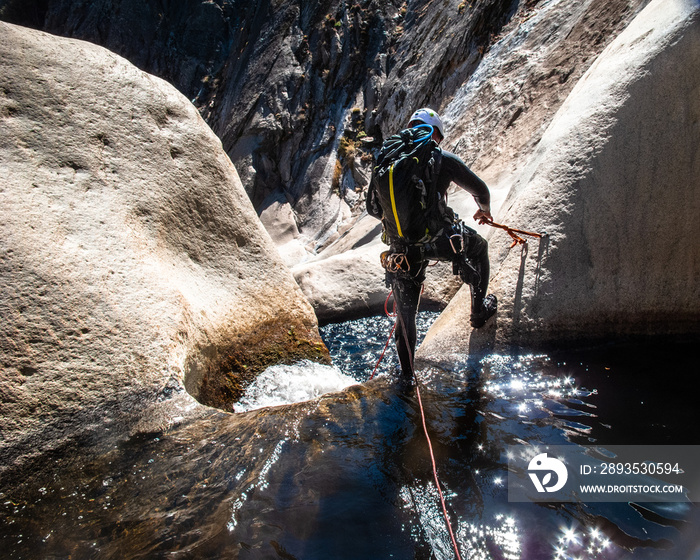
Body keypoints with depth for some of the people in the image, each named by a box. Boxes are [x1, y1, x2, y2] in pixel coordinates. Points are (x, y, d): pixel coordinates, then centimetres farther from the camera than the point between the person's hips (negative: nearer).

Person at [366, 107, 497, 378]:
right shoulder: (443, 158, 1)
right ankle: (479, 310, 41)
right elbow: (480, 190, 14)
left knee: (405, 311, 19)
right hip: (440, 237, -3)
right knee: (479, 247, 31)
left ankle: (407, 372, 31)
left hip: (402, 246, 3)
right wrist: (484, 211, 37)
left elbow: (372, 207, 15)